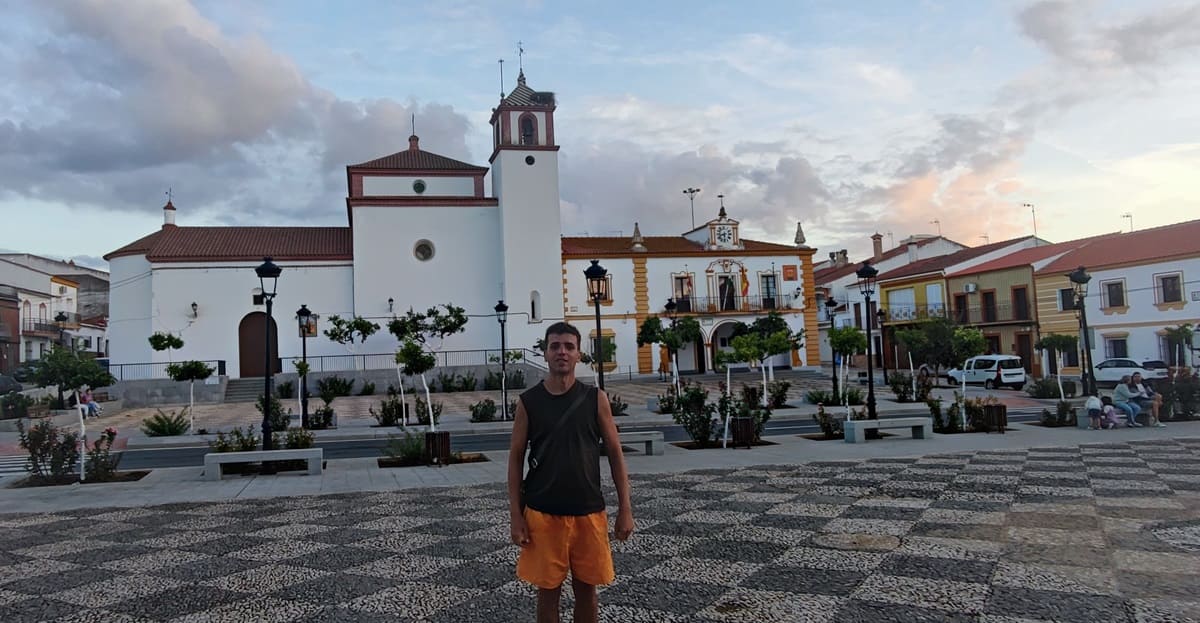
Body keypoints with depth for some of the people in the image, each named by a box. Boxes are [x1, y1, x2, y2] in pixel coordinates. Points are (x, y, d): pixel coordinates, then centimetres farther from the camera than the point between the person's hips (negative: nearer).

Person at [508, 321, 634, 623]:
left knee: (586, 589, 11)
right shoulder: (528, 401, -2)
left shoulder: (595, 398, -1)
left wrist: (625, 509, -2)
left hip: (589, 511, 1)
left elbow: (615, 453, 2)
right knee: (548, 590, 9)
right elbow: (516, 458, 1)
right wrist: (516, 515, -4)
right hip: (542, 513, 0)